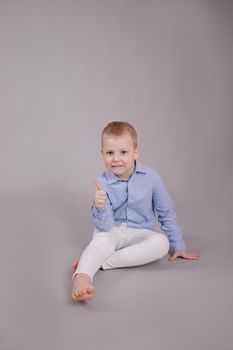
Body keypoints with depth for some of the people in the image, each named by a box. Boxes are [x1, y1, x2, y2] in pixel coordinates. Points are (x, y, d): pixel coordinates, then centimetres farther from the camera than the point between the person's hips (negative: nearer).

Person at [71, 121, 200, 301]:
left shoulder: (150, 177, -10)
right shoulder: (103, 182, -11)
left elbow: (166, 212, 3)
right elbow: (105, 226, -14)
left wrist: (178, 246, 7)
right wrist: (99, 207, -36)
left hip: (140, 232, 1)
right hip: (112, 231, -1)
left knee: (161, 242, -30)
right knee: (101, 240, -34)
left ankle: (99, 262, -30)